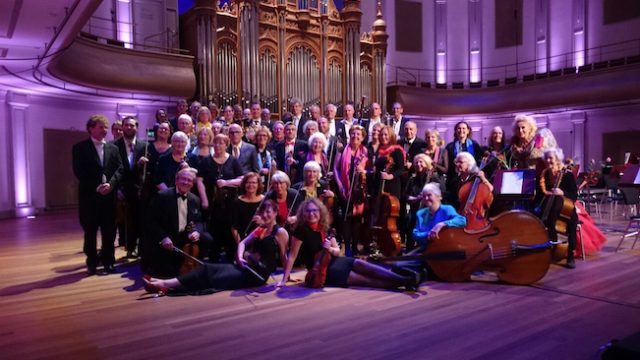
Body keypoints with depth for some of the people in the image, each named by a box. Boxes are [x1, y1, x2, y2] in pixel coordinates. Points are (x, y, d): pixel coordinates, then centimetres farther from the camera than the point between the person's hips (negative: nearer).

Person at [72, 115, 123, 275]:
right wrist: (96, 187, -15)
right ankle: (92, 262, 17)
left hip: (109, 195, 3)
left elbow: (119, 169, 5)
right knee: (90, 231, 5)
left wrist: (110, 184, -12)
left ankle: (108, 261, 16)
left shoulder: (113, 148, 12)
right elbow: (79, 172, -7)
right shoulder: (80, 148, 0)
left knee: (109, 230, 5)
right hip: (89, 195, -3)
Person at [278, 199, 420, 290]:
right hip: (323, 272, -6)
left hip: (334, 261, 6)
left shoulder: (324, 228, 2)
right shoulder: (301, 230, -17)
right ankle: (402, 282, -18)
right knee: (367, 280, -15)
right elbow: (292, 256, -17)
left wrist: (330, 248, -16)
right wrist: (284, 280, -20)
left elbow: (337, 251, 8)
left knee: (364, 266, -18)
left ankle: (405, 280, -23)